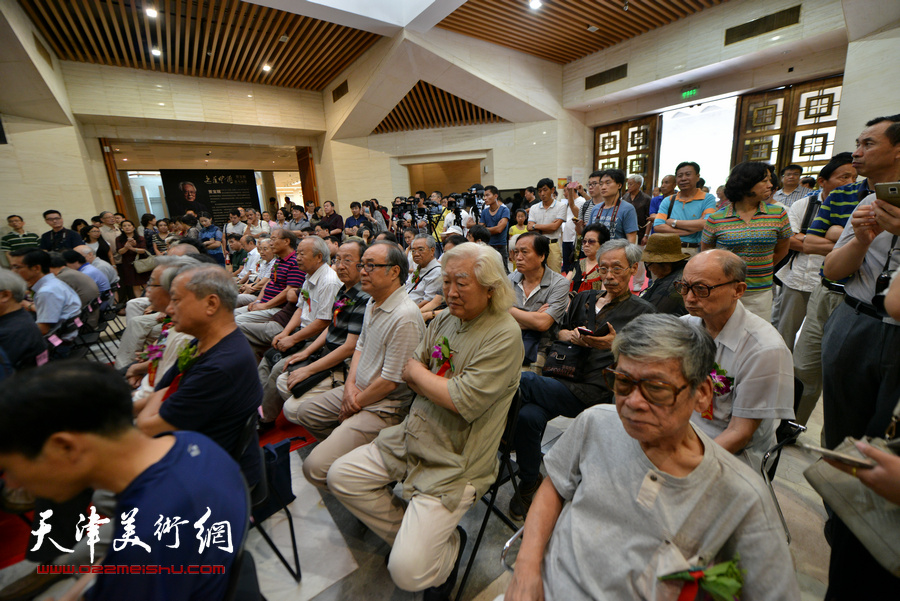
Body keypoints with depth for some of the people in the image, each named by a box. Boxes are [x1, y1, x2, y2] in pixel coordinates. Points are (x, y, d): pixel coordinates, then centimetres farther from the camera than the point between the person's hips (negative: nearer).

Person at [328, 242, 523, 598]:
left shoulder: (504, 335, -20)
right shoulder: (444, 319, 4)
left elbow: (464, 402, -26)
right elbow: (409, 373, 6)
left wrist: (419, 373, -11)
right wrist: (444, 386, -15)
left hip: (453, 462, -7)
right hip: (411, 436, 7)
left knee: (408, 571, -13)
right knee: (340, 477, 7)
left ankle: (450, 544, 22)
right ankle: (410, 536, 22)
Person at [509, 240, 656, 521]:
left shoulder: (643, 312, 8)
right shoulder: (584, 298, 23)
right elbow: (560, 331, 28)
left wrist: (617, 345, -17)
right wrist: (569, 335, 5)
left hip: (594, 392, -5)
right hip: (563, 377, 5)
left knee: (521, 379, -25)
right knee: (528, 416, -27)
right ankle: (529, 482, -1)